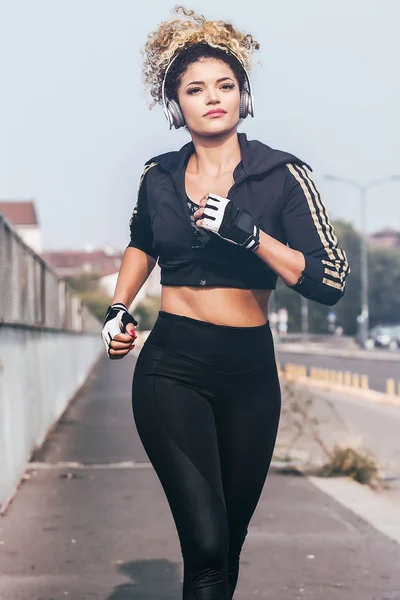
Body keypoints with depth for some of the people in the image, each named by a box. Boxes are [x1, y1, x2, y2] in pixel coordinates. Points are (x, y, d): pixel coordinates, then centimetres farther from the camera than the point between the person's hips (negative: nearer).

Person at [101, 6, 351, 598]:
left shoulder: (282, 176, -4)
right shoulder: (159, 176, 4)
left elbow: (330, 281, -12)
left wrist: (249, 233, -20)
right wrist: (118, 308, 14)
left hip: (250, 372, 1)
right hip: (172, 367, 0)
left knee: (230, 535, 12)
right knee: (206, 541, -16)